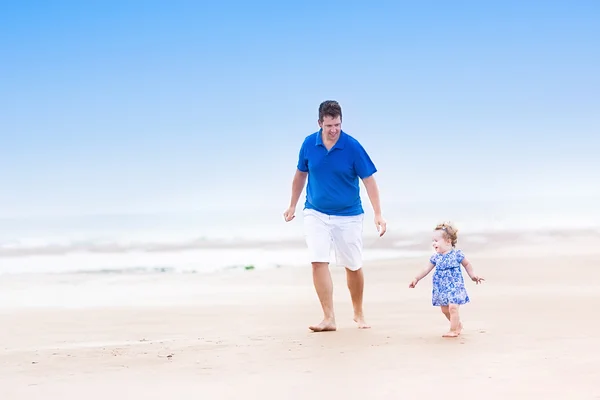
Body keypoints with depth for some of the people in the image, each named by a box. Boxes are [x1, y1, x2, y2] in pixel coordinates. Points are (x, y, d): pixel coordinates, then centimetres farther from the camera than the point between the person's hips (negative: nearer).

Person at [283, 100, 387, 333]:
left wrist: (378, 214, -21)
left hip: (348, 215, -1)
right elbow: (300, 174, 10)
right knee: (318, 262, -14)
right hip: (316, 213, 2)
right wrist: (292, 206, 16)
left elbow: (368, 180, -13)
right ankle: (329, 318, -11)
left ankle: (358, 313, 30)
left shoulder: (352, 147, -14)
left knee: (353, 267, 9)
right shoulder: (309, 144, -6)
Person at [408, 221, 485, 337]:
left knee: (453, 307, -15)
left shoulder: (457, 254, -9)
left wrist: (473, 276, 5)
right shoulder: (436, 257, 3)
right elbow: (427, 269, 12)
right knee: (445, 309, 10)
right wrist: (416, 279, 14)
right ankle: (458, 324, 31)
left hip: (454, 286, -5)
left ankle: (453, 330, -6)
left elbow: (467, 264, 5)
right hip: (441, 288, 5)